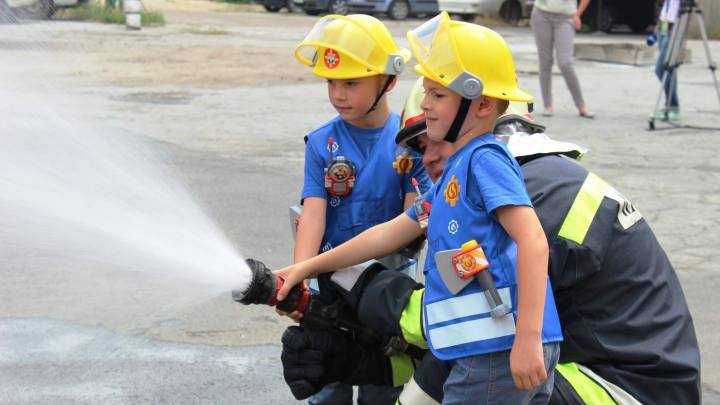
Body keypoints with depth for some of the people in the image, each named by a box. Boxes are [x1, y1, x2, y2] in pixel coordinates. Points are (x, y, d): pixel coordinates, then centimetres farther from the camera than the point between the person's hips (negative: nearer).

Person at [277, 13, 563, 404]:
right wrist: (307, 267, 29)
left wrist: (528, 338, -26)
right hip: (485, 351, 9)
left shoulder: (485, 159, -9)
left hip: (502, 352, -9)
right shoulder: (454, 171, 20)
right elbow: (391, 233, 26)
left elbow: (532, 240, -20)